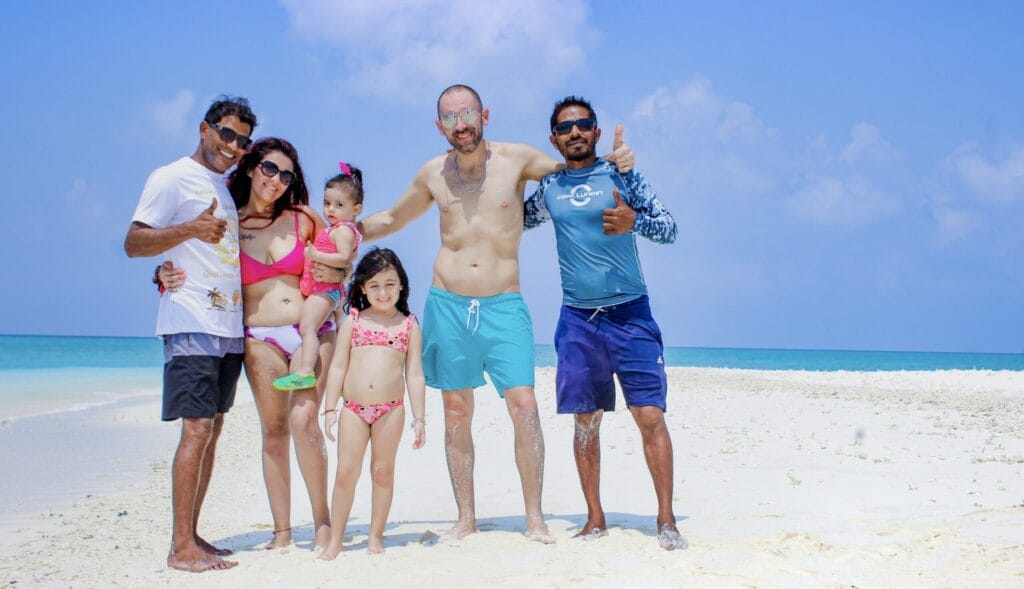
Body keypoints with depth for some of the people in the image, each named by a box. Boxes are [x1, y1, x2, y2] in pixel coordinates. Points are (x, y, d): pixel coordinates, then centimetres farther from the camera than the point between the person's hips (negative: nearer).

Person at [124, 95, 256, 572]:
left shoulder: (228, 188, 20)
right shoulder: (172, 178, -3)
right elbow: (133, 243, -10)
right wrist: (190, 229, -25)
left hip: (229, 327, 8)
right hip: (192, 323, -8)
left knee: (212, 429, 8)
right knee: (197, 429, -12)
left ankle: (192, 536, 14)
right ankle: (181, 547, -8)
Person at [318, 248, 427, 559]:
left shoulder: (408, 326, 6)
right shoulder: (353, 321, 7)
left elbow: (415, 374, 5)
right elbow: (338, 367, 7)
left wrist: (418, 418, 1)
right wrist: (330, 408, 1)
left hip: (391, 410, 0)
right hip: (353, 409, 1)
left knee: (383, 472, 7)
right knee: (346, 473, 1)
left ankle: (375, 537, 18)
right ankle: (335, 540, 10)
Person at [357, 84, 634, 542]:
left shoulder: (516, 159, -1)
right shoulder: (433, 174, 6)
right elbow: (392, 219, 23)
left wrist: (614, 161, -6)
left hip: (504, 305, -2)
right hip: (448, 304, 2)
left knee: (524, 405, -10)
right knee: (456, 411, 5)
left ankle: (534, 518, 0)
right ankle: (466, 517, 16)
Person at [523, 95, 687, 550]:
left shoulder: (620, 175, 0)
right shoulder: (549, 188, 9)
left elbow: (670, 229, -4)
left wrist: (633, 221, -24)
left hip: (630, 313, -3)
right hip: (577, 318, 3)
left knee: (651, 416, -8)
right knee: (585, 421, 6)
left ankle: (666, 520, -1)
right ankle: (595, 519, 16)